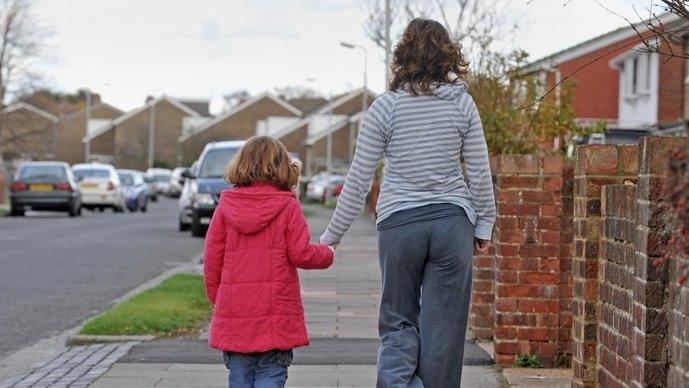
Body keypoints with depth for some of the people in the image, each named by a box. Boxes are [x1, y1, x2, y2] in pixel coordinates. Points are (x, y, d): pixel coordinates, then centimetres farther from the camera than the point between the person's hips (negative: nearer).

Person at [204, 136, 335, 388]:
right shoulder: (288, 206, -5)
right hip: (276, 310, -3)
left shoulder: (226, 207, 3)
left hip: (234, 310, 3)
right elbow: (300, 253, -9)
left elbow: (212, 258, 4)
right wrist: (327, 254, 11)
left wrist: (215, 297, 16)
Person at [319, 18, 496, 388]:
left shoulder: (385, 107, -3)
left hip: (398, 223, -1)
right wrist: (484, 226, 14)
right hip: (451, 221, 1)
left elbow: (358, 181, -2)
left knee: (398, 319, 10)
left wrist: (333, 234, 7)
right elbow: (480, 173, 2)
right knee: (442, 327, 6)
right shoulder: (462, 103, 0)